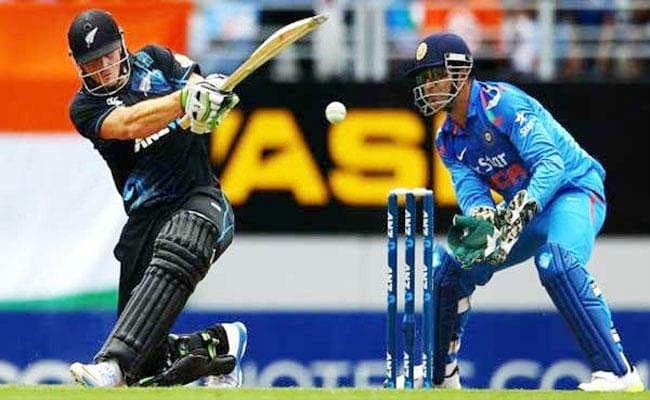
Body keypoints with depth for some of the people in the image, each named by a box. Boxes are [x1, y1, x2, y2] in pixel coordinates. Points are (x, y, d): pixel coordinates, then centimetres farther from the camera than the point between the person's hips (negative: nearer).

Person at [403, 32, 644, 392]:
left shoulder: (502, 103, -22)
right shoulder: (448, 139, 3)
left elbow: (550, 164, -30)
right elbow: (471, 192, -10)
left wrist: (517, 215, -44)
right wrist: (484, 219, -34)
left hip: (574, 190, -9)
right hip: (522, 209, 9)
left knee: (555, 262, -37)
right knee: (448, 265, 4)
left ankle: (617, 371, -37)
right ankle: (441, 375, 19)